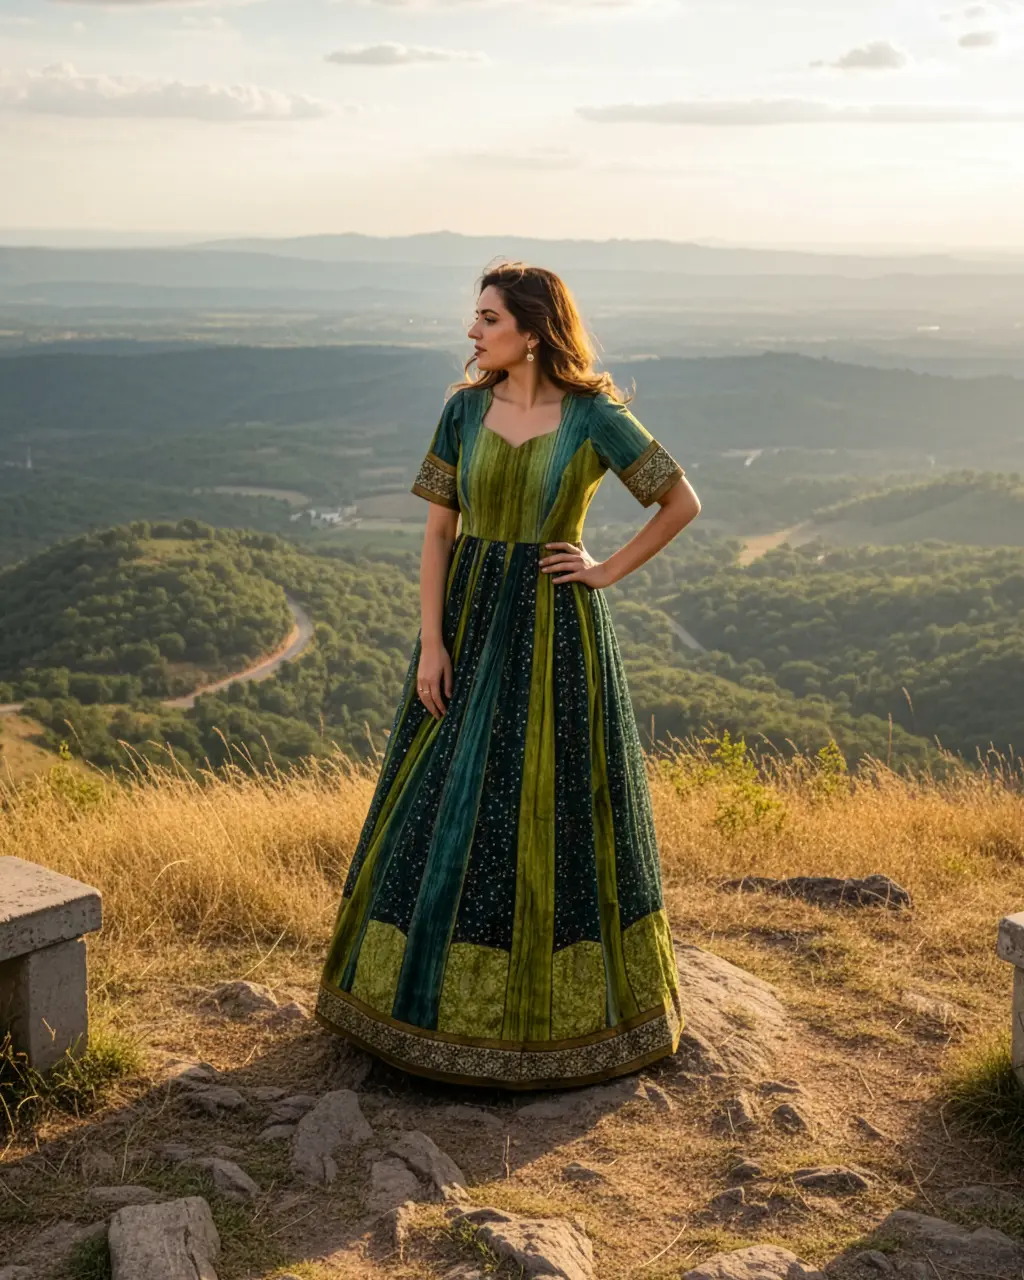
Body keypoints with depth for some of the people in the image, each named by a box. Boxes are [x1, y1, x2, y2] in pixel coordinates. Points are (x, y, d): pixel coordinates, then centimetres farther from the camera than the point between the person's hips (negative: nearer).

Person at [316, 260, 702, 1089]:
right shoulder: (465, 409, 2)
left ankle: (560, 1001, 23)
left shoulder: (594, 416, -7)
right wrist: (431, 642, -6)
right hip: (469, 618, 4)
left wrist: (609, 572, -4)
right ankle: (444, 988, 25)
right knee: (446, 807, 8)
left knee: (553, 810, 4)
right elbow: (438, 530, 2)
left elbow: (683, 502, -2)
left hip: (554, 630, -3)